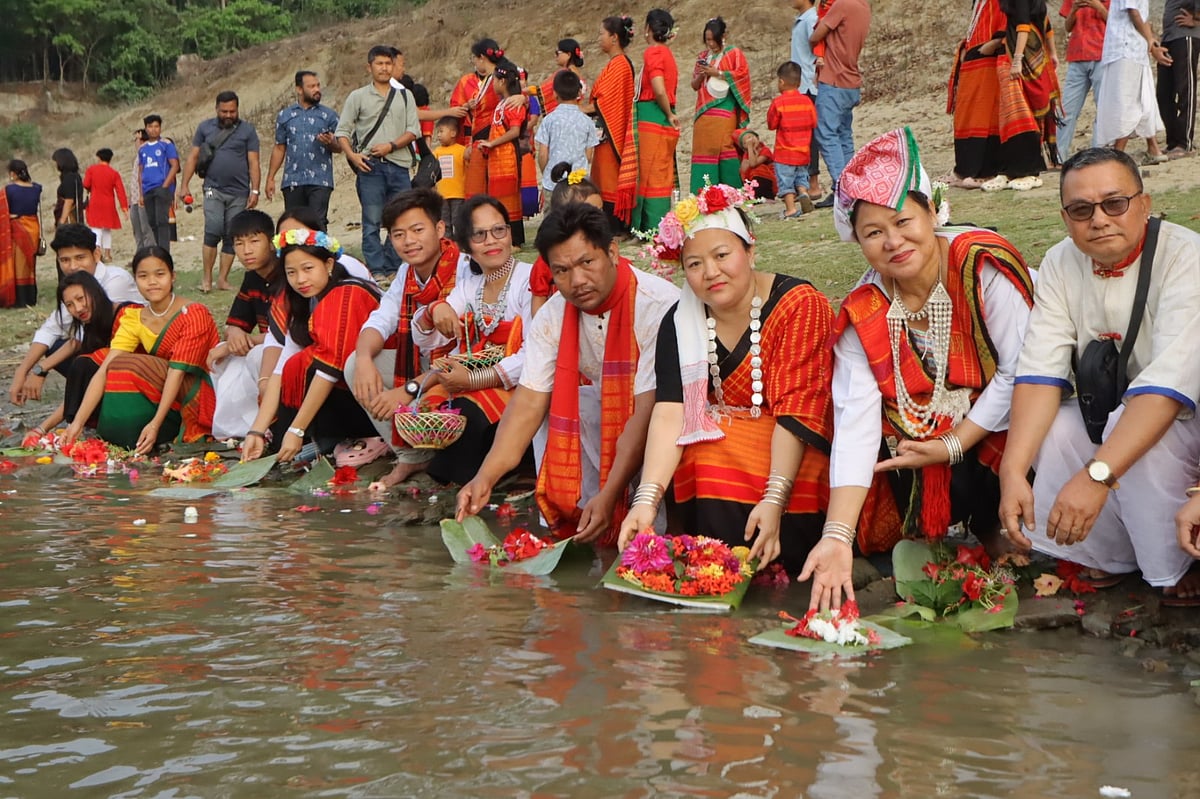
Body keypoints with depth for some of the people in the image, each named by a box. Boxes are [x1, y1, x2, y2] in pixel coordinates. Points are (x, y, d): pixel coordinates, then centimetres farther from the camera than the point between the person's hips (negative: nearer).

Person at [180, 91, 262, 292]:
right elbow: (193, 157, 10)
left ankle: (223, 279, 10)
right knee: (213, 230, -15)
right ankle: (207, 279, -9)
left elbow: (253, 163, 3)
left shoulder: (247, 130, 6)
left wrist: (255, 191, -6)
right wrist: (184, 186, 3)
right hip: (214, 190, -1)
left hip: (239, 192, 1)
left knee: (231, 237, 3)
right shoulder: (205, 127, 9)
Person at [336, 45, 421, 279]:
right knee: (372, 221, -6)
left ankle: (393, 269, 9)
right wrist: (352, 155, -10)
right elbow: (342, 131, 7)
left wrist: (391, 146, -8)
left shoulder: (404, 96, 14)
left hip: (399, 166, 2)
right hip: (370, 166, -2)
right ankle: (377, 270, -4)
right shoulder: (358, 97, 9)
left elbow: (414, 130, 7)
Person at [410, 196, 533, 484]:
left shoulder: (528, 280, -11)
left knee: (467, 412, -31)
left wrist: (473, 380, -23)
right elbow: (425, 341, 11)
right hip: (470, 380, 6)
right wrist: (434, 310, -11)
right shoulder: (468, 284, 11)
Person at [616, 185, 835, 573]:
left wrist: (775, 498, -32)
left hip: (795, 450, -4)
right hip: (717, 439, 4)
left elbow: (794, 411, -22)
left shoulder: (799, 304, -15)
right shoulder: (680, 322, -4)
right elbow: (669, 413, -15)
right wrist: (646, 499, -29)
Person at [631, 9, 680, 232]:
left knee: (650, 175, -5)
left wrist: (669, 115, -8)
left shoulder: (652, 52, -10)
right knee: (661, 177, 11)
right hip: (664, 121, 9)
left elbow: (659, 90, -21)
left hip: (651, 119, -9)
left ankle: (653, 230, -5)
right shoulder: (666, 53, 16)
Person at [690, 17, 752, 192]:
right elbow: (694, 85, 18)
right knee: (704, 150, -3)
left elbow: (741, 74, -8)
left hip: (725, 110, -4)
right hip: (704, 111, 4)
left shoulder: (734, 53, 5)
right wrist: (700, 76, -4)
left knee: (725, 146, -11)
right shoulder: (703, 56, 19)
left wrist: (716, 73, -10)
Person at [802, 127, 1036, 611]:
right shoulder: (861, 316, -9)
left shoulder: (983, 265, -19)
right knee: (864, 532, -15)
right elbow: (855, 425, -18)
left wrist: (953, 446, -18)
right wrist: (837, 537, -28)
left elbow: (1021, 369, -19)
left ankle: (994, 537, 4)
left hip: (993, 426, -3)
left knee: (969, 485, -31)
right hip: (915, 447, 4)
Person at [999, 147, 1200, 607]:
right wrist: (1013, 471, -30)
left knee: (1143, 445, -33)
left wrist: (1096, 476, -45)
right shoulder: (1061, 264, -6)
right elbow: (1040, 371, -16)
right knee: (1040, 429, -20)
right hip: (1106, 413, 5)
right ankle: (1115, 555, 0)